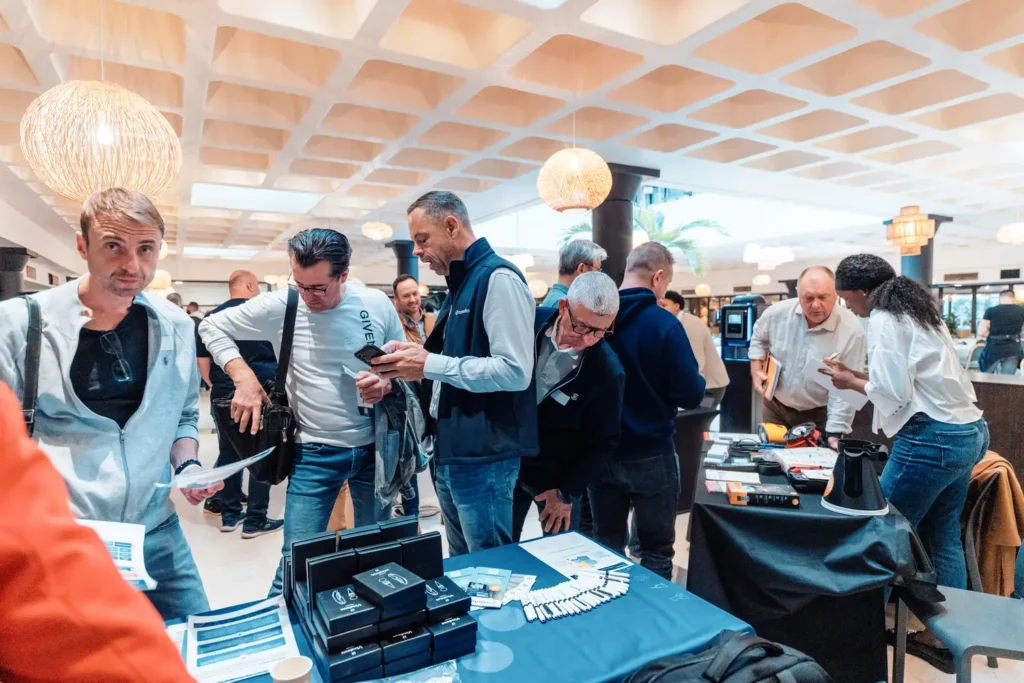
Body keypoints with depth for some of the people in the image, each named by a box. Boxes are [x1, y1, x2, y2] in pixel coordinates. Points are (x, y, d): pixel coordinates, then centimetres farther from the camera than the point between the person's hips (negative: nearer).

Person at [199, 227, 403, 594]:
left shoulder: (377, 304, -6)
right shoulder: (280, 306, -9)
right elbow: (212, 326, 4)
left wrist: (388, 383, -17)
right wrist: (244, 378, -10)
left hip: (375, 448, 2)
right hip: (315, 453, -1)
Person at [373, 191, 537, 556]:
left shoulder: (498, 278, -16)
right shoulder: (459, 285, 15)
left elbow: (515, 371, -24)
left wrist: (429, 365, -21)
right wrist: (415, 355, 4)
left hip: (484, 458, -10)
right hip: (451, 452, 10)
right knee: (461, 567, 22)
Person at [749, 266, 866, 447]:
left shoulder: (852, 330, -23)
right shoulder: (778, 312, -14)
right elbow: (759, 337, 10)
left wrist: (835, 433, -26)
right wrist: (756, 370, -2)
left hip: (818, 415, -3)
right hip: (774, 406, 3)